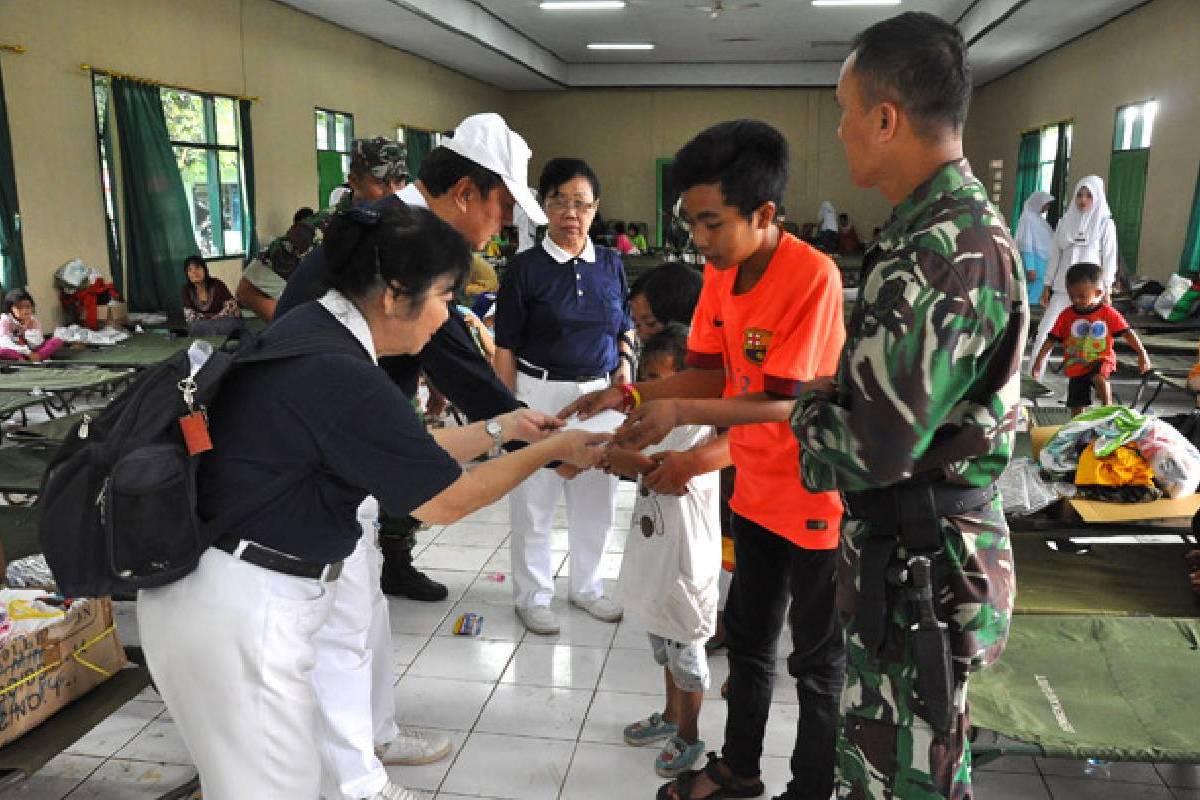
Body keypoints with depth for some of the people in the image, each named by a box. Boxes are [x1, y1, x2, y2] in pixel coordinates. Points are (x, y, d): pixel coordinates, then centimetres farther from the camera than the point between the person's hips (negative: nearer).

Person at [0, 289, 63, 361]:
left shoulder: (34, 321, 2)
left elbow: (37, 345, -8)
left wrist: (28, 327, -17)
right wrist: (28, 352, -24)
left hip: (32, 352, 3)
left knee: (57, 341, -18)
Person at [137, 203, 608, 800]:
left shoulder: (312, 332, 3)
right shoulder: (341, 376, -26)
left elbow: (407, 452, 13)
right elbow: (446, 502, -14)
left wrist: (502, 430, 16)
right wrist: (551, 451, -3)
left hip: (218, 590, 9)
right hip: (239, 612, -9)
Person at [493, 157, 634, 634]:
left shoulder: (610, 264, 6)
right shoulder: (526, 268, -6)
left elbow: (625, 326, 18)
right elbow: (505, 347, -6)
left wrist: (624, 361, -2)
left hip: (599, 393, 4)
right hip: (540, 393, -4)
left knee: (597, 496, 14)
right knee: (534, 500, 6)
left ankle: (586, 586, 35)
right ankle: (532, 595, 25)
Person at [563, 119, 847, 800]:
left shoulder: (812, 276, -25)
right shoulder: (720, 274, -1)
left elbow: (787, 402, -27)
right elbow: (709, 374, 1)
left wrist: (682, 413, -35)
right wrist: (633, 395, -12)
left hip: (815, 497, -8)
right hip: (755, 489, 8)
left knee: (818, 663, 11)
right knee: (748, 639, 22)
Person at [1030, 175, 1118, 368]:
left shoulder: (1105, 223, 1)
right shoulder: (1065, 222, 8)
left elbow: (1109, 258, 0)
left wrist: (1107, 290, -5)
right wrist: (1047, 285, 8)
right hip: (1063, 287, 2)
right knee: (1045, 332, -5)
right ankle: (1034, 373, 0)